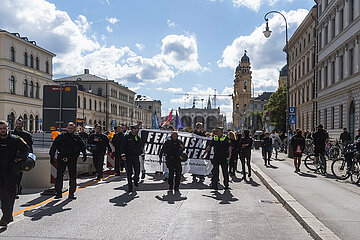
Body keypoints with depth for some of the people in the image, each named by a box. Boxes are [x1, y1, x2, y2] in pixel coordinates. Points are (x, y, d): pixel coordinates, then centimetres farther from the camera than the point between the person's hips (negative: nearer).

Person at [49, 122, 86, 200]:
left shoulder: (77, 137, 8)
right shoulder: (61, 136, 4)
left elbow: (82, 146, 12)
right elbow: (54, 146, 6)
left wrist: (84, 155, 1)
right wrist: (52, 156, 2)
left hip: (72, 159, 1)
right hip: (62, 159, -1)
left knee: (73, 177, 2)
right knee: (59, 176, -1)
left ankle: (71, 194, 12)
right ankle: (59, 193, 11)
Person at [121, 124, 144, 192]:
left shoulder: (138, 138, 11)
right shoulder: (126, 136, -2)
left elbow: (140, 147, 21)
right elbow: (122, 146, -4)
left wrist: (142, 154, 12)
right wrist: (123, 154, -13)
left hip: (136, 157, 4)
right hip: (128, 157, -3)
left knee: (137, 171, 0)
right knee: (129, 172, -1)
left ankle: (136, 180, 32)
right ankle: (130, 186, 10)